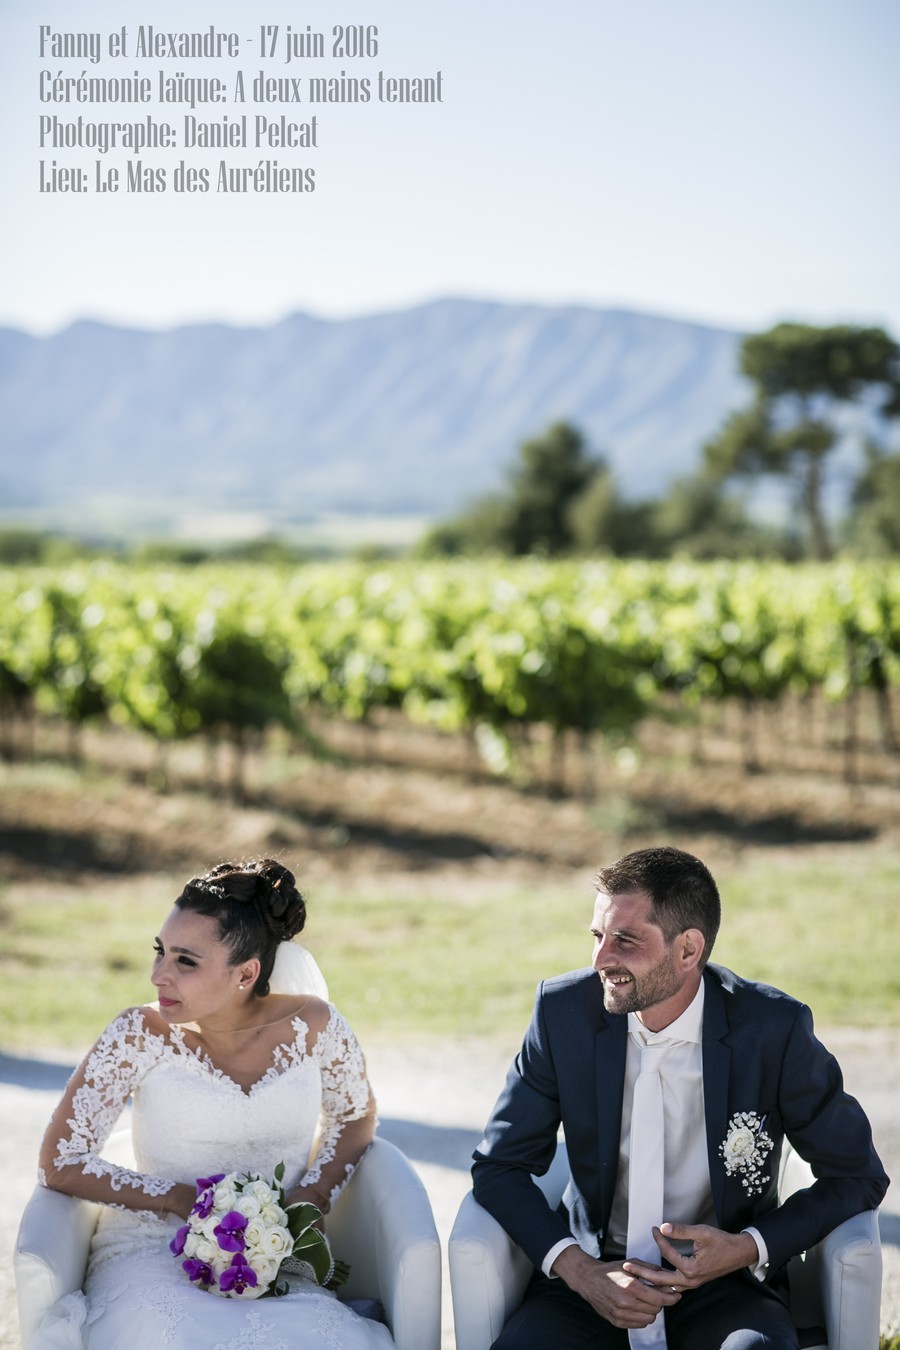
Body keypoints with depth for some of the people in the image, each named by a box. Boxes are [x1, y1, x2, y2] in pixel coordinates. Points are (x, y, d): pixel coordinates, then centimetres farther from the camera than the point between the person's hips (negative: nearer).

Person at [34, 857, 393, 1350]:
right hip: (152, 1250, -1)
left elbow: (356, 1116, 16)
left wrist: (313, 1195, -2)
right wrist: (188, 1202, -11)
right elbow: (60, 1164, -5)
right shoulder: (140, 1035, -9)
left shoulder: (310, 1026, -4)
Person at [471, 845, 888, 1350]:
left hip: (726, 1283, -1)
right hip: (593, 1274, 1)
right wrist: (578, 1270, -13)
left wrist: (750, 1248, -13)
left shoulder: (775, 1029, -10)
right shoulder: (565, 1010, -5)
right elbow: (500, 1165, 3)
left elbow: (858, 1176, 1)